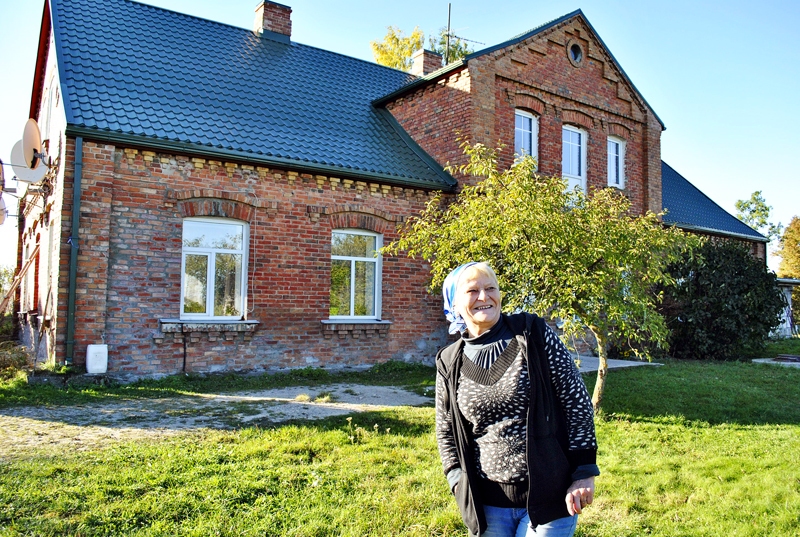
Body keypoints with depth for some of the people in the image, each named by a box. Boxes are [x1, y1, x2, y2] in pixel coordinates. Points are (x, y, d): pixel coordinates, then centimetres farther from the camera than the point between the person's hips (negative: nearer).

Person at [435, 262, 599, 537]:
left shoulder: (534, 334, -8)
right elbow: (445, 432, 10)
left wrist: (583, 473, -7)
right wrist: (459, 483, -2)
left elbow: (577, 401, -5)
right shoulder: (449, 364, 0)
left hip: (548, 496, -2)